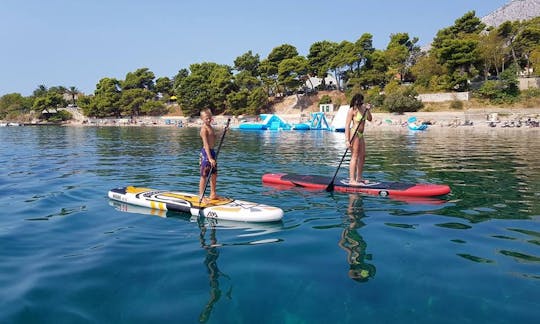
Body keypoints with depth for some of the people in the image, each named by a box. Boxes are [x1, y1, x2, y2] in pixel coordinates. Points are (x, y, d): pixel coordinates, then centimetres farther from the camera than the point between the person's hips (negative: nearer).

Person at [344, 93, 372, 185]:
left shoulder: (363, 107, 8)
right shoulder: (352, 110, -13)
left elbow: (370, 119, 6)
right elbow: (347, 125, -16)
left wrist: (368, 110, -10)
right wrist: (347, 140, -22)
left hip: (360, 135, 8)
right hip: (354, 134, -8)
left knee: (362, 156, 13)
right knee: (355, 157, -9)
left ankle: (359, 178, 23)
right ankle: (352, 180, -6)